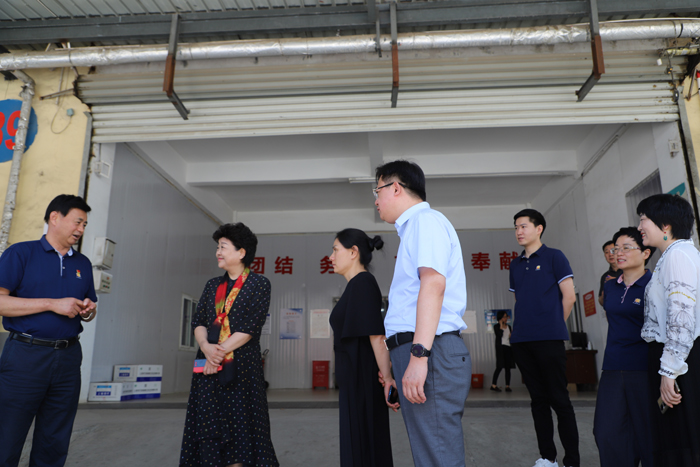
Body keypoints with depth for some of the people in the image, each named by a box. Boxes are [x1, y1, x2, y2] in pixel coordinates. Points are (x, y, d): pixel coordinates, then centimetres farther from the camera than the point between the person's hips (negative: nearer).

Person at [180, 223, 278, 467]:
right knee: (207, 424, 5)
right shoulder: (212, 285, 14)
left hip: (242, 366, -5)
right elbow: (198, 321, 6)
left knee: (239, 425, 1)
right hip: (208, 365, 5)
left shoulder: (259, 284, -2)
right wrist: (206, 346, -13)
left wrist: (221, 351, -14)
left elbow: (250, 327, -10)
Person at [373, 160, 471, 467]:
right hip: (418, 350, 10)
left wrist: (419, 354, -27)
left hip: (431, 351, -10)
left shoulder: (426, 219, -4)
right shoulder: (413, 227, 26)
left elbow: (433, 282, -19)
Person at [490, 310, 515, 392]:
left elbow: (512, 336, 22)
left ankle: (507, 386, 5)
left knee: (508, 367, 3)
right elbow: (499, 335, -16)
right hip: (500, 347, -5)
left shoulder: (509, 327, 17)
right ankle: (493, 385, -8)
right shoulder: (496, 326, 0)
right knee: (500, 367, -11)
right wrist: (501, 325, -11)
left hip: (508, 348, 6)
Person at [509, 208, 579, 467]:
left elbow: (569, 296, -3)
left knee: (559, 400, -1)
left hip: (548, 339, -5)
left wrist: (554, 325, 2)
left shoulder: (554, 257, 0)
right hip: (521, 340, 6)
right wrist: (521, 328, 11)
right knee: (538, 400, 11)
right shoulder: (515, 264, 15)